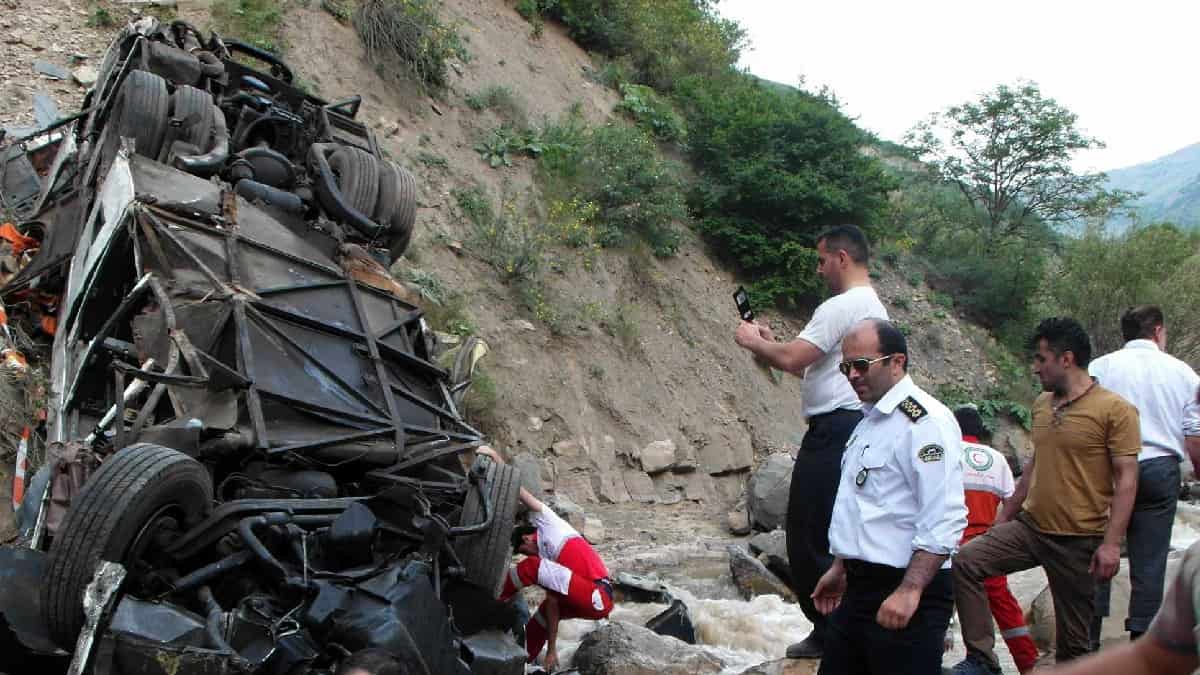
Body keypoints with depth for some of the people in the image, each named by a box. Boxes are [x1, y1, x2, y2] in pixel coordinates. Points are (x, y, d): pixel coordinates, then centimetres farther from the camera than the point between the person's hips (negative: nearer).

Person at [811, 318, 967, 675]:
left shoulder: (924, 421, -15)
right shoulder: (870, 421, 16)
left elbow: (944, 521, -22)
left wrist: (909, 591, -26)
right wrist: (840, 569, 25)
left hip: (907, 595, -9)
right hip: (858, 588, 9)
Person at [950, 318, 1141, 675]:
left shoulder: (1115, 410, -11)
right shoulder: (1041, 404, 9)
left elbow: (1127, 478, -13)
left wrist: (1111, 542, -20)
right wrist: (1004, 516, 19)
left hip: (1079, 540, -6)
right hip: (1030, 526, 6)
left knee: (1073, 638, 5)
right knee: (965, 562, -13)